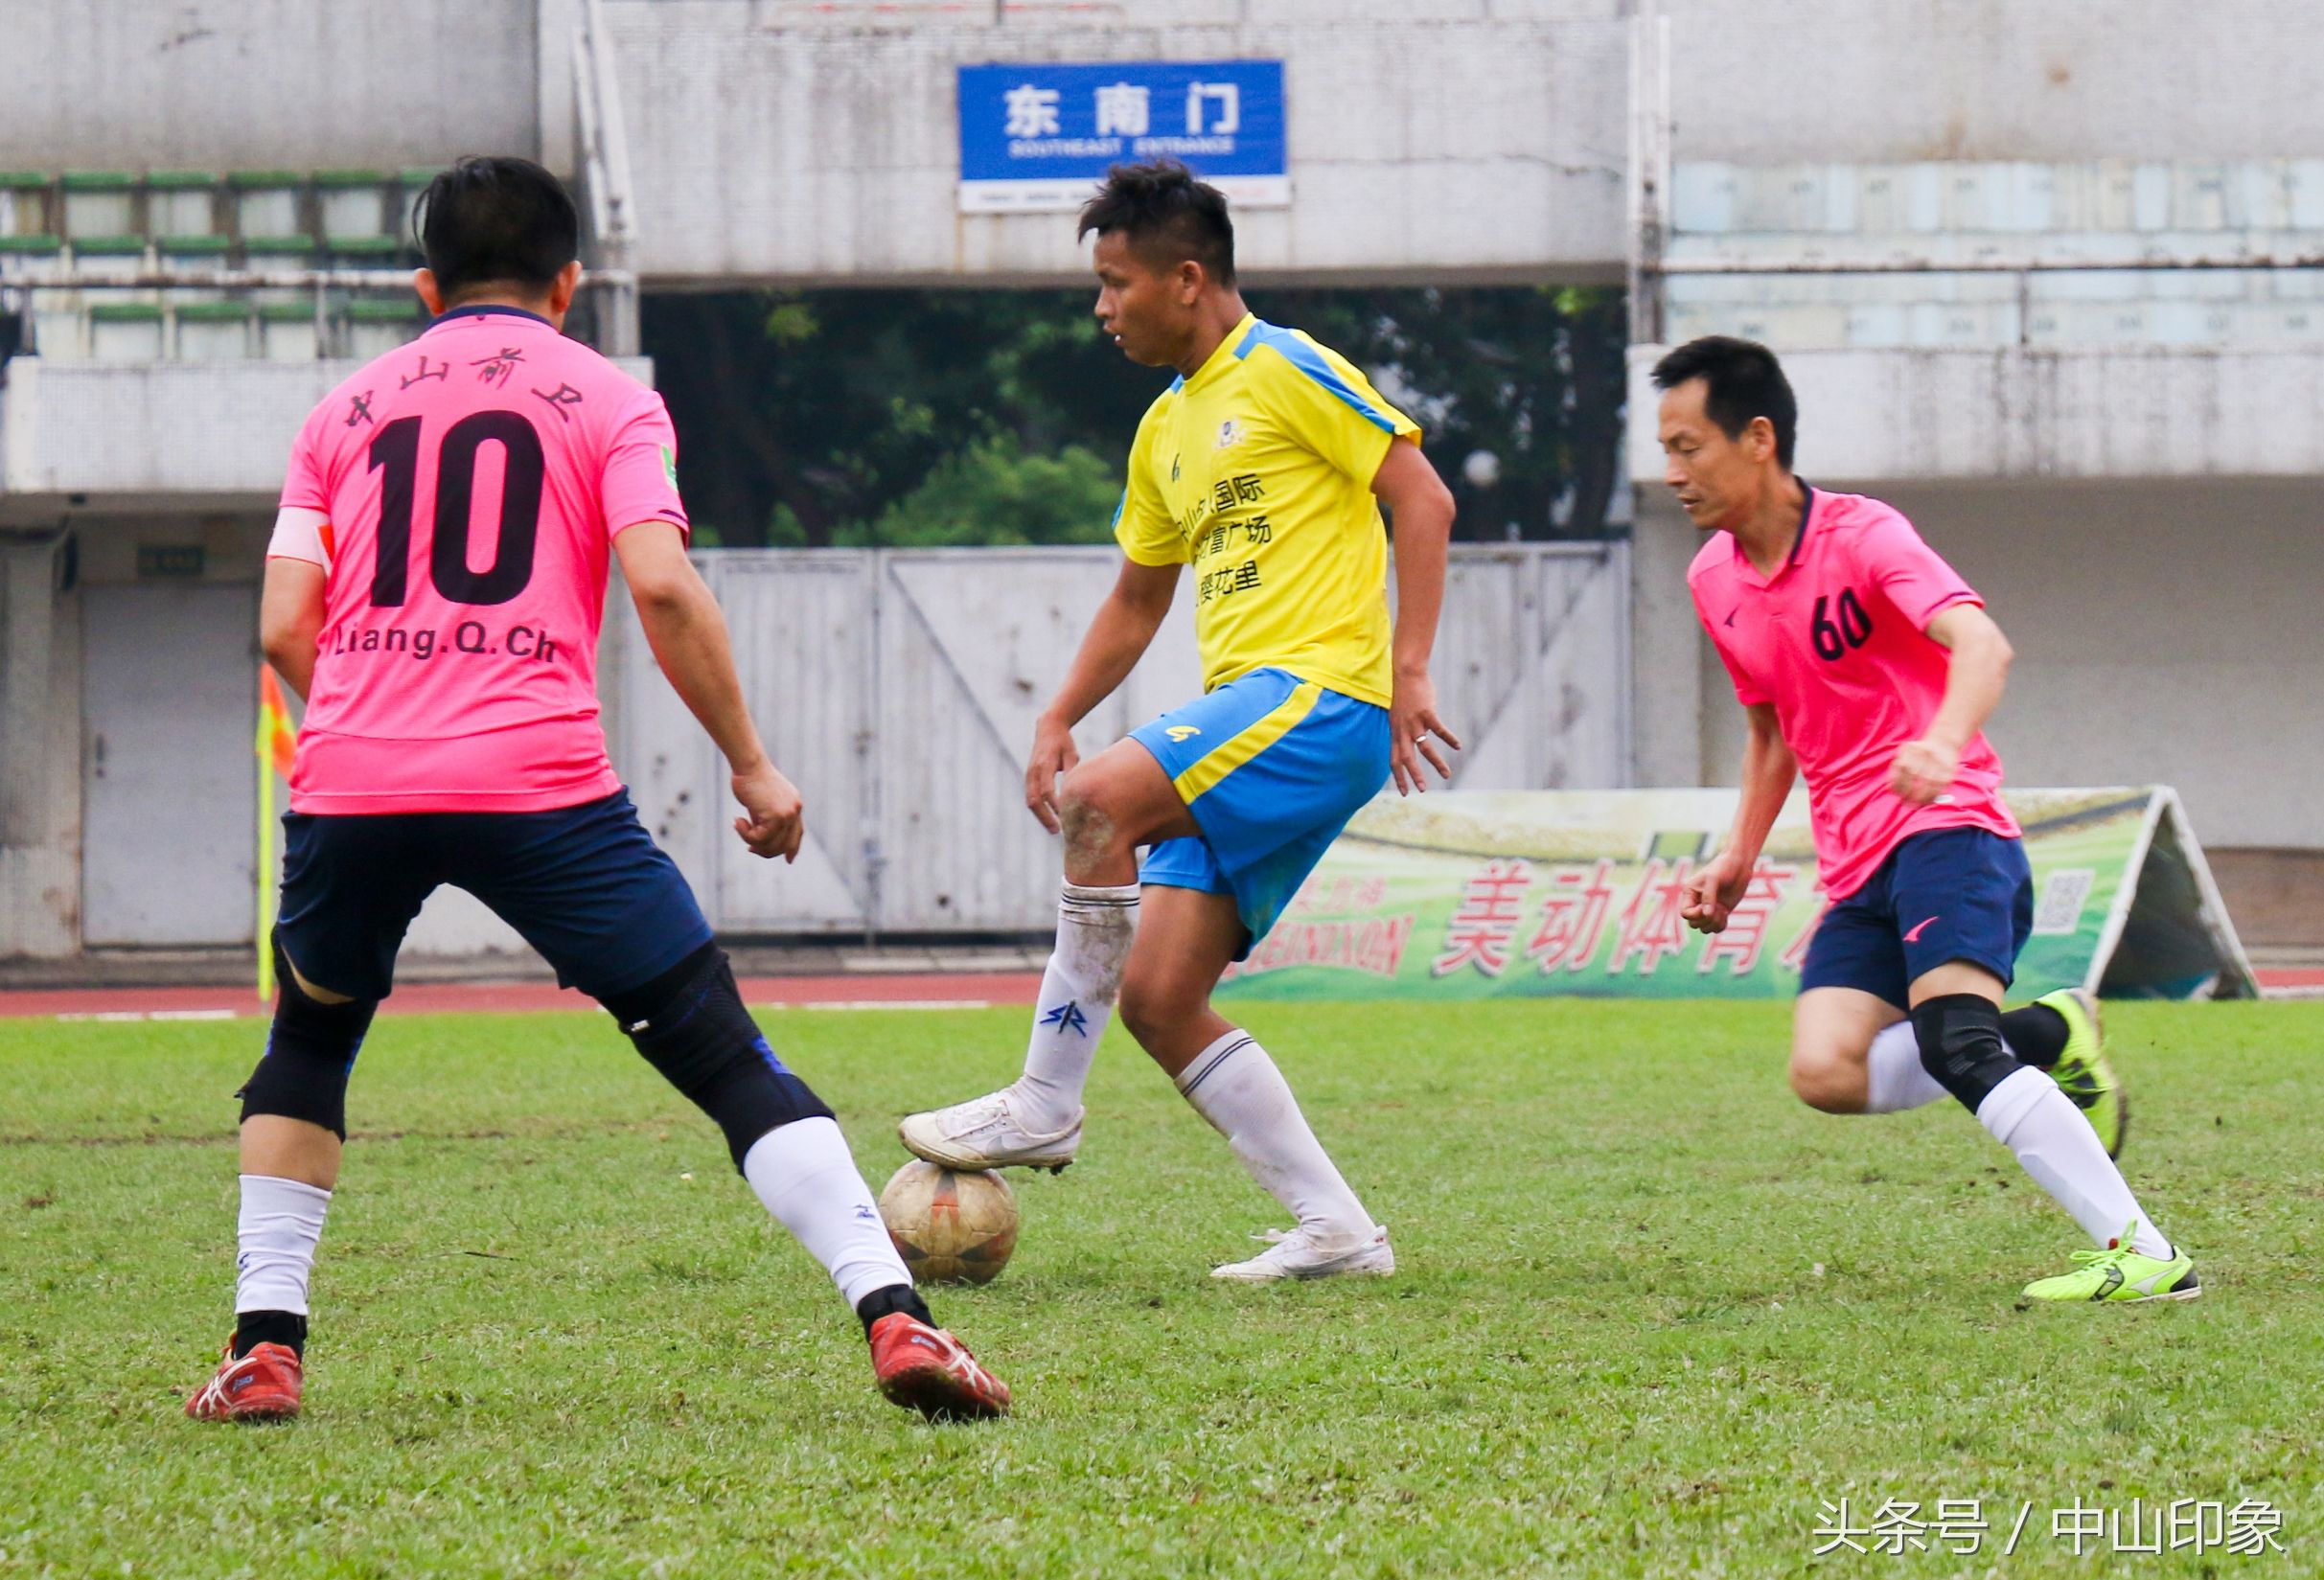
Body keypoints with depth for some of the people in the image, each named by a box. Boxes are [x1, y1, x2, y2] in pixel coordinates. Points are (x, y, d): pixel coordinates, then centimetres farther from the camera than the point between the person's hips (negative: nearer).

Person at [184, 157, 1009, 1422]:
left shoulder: (348, 409, 20)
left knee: (305, 1049, 27)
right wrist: (751, 765, 3)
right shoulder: (607, 400, 12)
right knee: (727, 1057, 0)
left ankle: (264, 1346, 17)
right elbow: (661, 586, -4)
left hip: (348, 786, 3)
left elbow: (284, 627, 12)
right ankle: (890, 1311, -14)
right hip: (541, 784, -3)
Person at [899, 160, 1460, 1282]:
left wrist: (1409, 668, -15)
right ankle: (1333, 1227, 2)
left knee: (1100, 800, -28)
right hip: (1244, 721, 9)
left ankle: (1044, 1104, -21)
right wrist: (1058, 718, 21)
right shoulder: (1167, 431, 22)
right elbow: (1138, 599, 33)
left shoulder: (1287, 372, -3)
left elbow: (1423, 499, -8)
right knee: (1156, 1002, -1)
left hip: (1321, 695, -9)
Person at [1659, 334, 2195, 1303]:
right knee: (1825, 1069, -18)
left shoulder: (1861, 535, -10)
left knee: (1953, 1037, -29)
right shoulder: (1713, 580, 13)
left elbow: (1982, 644, -26)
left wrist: (1942, 743, -45)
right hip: (1856, 862, 7)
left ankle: (2143, 1253, -30)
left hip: (1947, 829, -7)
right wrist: (1740, 856, 20)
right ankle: (2043, 1037, 1)